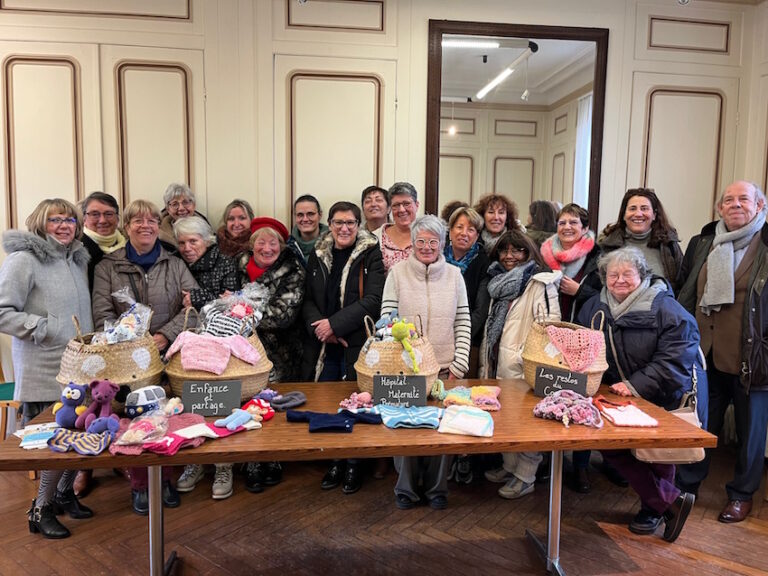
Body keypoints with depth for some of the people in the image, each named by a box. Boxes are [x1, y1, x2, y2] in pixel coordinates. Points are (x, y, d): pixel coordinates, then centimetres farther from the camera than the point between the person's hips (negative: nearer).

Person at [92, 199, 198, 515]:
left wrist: (165, 335, -15)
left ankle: (165, 478, 23)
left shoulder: (175, 264, 7)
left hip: (170, 354, 1)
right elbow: (103, 314, -3)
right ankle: (139, 485, 20)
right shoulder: (108, 266, 5)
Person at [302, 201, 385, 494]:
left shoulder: (370, 255, -4)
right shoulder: (318, 255, 9)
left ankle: (354, 464, 23)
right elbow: (308, 299, 8)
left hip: (356, 345, -4)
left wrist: (335, 324, -18)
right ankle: (335, 461, 29)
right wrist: (319, 327, -11)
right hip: (323, 346, 4)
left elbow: (372, 301, -14)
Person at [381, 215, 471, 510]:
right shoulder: (397, 273, 0)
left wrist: (459, 364, -3)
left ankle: (437, 487, 26)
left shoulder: (454, 275, 4)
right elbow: (387, 319, -1)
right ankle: (406, 487, 25)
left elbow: (464, 322, 4)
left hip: (445, 367, 1)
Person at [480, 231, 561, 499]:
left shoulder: (540, 284, -10)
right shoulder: (500, 283, 15)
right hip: (499, 365, 8)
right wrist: (486, 362, 21)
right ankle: (509, 466, 32)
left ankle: (525, 477, 14)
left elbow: (551, 325, -17)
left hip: (524, 368, -8)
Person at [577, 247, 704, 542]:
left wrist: (636, 385, -29)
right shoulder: (595, 307, 0)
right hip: (618, 395, 5)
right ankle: (672, 500, 17)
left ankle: (655, 507, 34)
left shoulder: (666, 310, -17)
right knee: (610, 446, 1)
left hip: (665, 398, -5)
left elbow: (674, 361, -23)